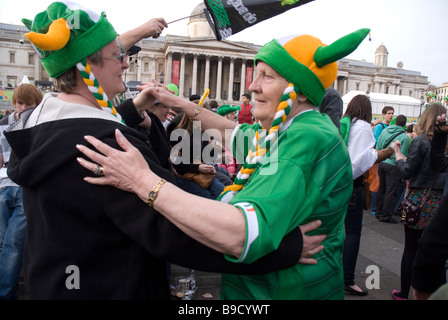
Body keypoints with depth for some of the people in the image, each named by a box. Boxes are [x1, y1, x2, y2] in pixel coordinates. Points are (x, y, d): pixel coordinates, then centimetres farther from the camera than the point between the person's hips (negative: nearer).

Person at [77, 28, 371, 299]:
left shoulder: (308, 140, -29)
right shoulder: (289, 130, 1)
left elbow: (244, 235, -40)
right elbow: (231, 132, 16)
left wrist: (144, 181, -36)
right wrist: (178, 102, 15)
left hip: (288, 290, -8)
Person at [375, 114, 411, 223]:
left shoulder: (385, 130, 4)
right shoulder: (405, 137, -10)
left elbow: (377, 147, 7)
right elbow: (402, 156, -10)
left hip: (381, 163, 6)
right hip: (392, 165, -5)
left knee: (381, 189, 15)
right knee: (390, 192, 3)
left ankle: (379, 213, 24)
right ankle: (385, 216, 8)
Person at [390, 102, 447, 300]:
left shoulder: (421, 141, -10)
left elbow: (406, 172, -10)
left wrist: (397, 153, 5)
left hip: (419, 199, -4)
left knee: (411, 248, 6)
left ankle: (404, 293, 18)